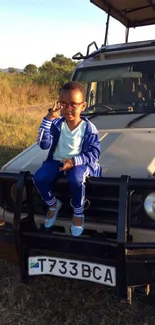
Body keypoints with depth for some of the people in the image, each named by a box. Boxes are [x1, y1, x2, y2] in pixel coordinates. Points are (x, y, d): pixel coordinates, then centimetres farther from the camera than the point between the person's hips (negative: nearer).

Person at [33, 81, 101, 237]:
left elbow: (94, 154, -12)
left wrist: (74, 161, -28)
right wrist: (48, 119, -24)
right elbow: (44, 144, -16)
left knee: (76, 179, -37)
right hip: (57, 161, 3)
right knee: (39, 177, -22)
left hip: (80, 163, -3)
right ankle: (53, 205, 10)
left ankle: (78, 214, -7)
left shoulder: (89, 128, -10)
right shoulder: (56, 124, -4)